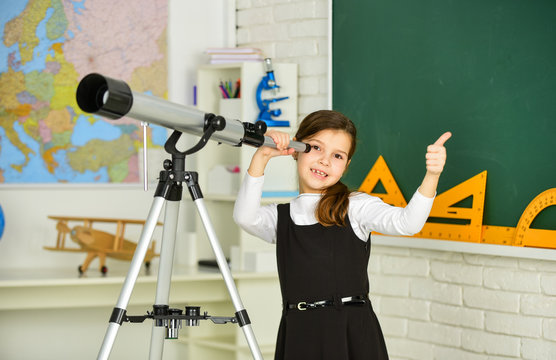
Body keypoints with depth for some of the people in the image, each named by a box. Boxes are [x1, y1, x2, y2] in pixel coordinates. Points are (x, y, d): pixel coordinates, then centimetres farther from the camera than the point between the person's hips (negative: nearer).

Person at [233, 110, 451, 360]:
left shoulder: (356, 207, 5)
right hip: (298, 337, 2)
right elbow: (245, 217, -8)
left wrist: (431, 176, -28)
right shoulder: (280, 217, 13)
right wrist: (261, 158, -16)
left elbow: (407, 223, -11)